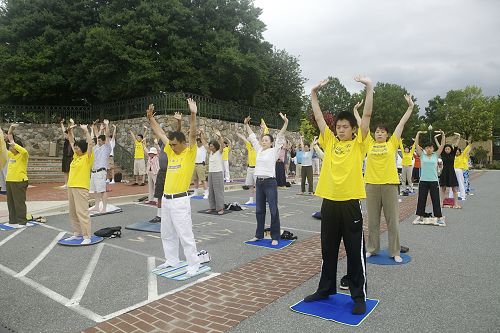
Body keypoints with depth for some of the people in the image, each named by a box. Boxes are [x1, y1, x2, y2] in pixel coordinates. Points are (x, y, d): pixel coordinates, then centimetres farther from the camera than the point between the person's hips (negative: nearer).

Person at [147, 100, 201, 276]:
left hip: (180, 200, -8)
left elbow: (193, 134, -22)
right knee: (167, 234, 17)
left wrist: (193, 114, -33)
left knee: (185, 234, -2)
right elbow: (160, 133, 16)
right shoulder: (171, 152, 10)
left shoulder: (190, 153, -7)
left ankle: (193, 264, 9)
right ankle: (172, 260, 32)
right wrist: (150, 117, 13)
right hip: (166, 199, 8)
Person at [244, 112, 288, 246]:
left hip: (270, 182, -6)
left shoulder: (274, 151, -3)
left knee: (273, 210, 0)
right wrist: (246, 124, 19)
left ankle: (275, 237, 9)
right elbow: (252, 137, 19)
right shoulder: (259, 150, 11)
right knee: (259, 210, 13)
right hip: (259, 182, 6)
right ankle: (259, 234, 25)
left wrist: (286, 123, -22)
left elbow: (280, 136, -12)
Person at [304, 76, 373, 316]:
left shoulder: (358, 143, 2)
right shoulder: (330, 142, 11)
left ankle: (359, 296, 18)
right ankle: (325, 289, 30)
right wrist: (314, 92, 5)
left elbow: (367, 115, -5)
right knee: (328, 250, 15)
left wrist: (369, 86, -9)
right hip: (329, 202, 4)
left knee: (355, 252, 5)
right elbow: (318, 117, 10)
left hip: (350, 202, -4)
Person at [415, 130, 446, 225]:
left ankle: (439, 218, 10)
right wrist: (418, 133, -6)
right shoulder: (422, 155, 4)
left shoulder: (436, 155, 6)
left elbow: (442, 145, 1)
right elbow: (416, 144, -2)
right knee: (421, 199, 6)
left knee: (436, 200, 3)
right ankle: (421, 217, 17)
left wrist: (443, 134, -6)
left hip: (434, 181, 0)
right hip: (423, 181, 0)